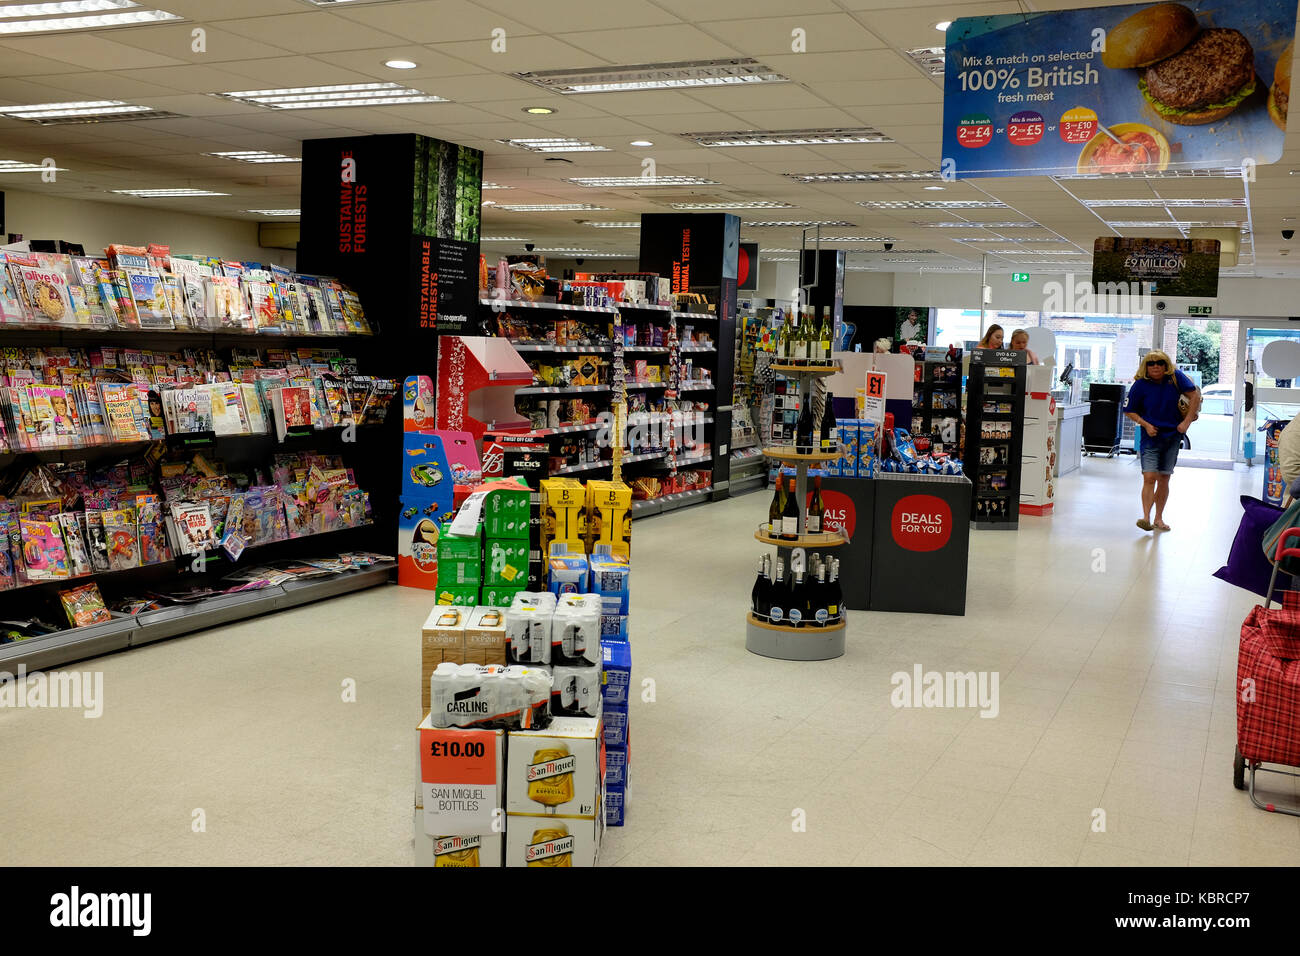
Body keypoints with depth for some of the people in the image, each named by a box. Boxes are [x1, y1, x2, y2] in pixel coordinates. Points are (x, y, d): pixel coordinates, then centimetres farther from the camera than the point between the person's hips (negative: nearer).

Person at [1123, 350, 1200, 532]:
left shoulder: (1176, 377, -5)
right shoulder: (1140, 384, -6)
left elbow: (1195, 396, -3)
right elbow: (1130, 411, 3)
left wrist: (1186, 422, -9)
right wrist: (1146, 425, -11)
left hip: (1173, 436, 2)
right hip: (1151, 436, -2)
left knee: (1164, 479, 8)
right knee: (1149, 477, -15)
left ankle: (1159, 519, 17)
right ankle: (1146, 518, -20)